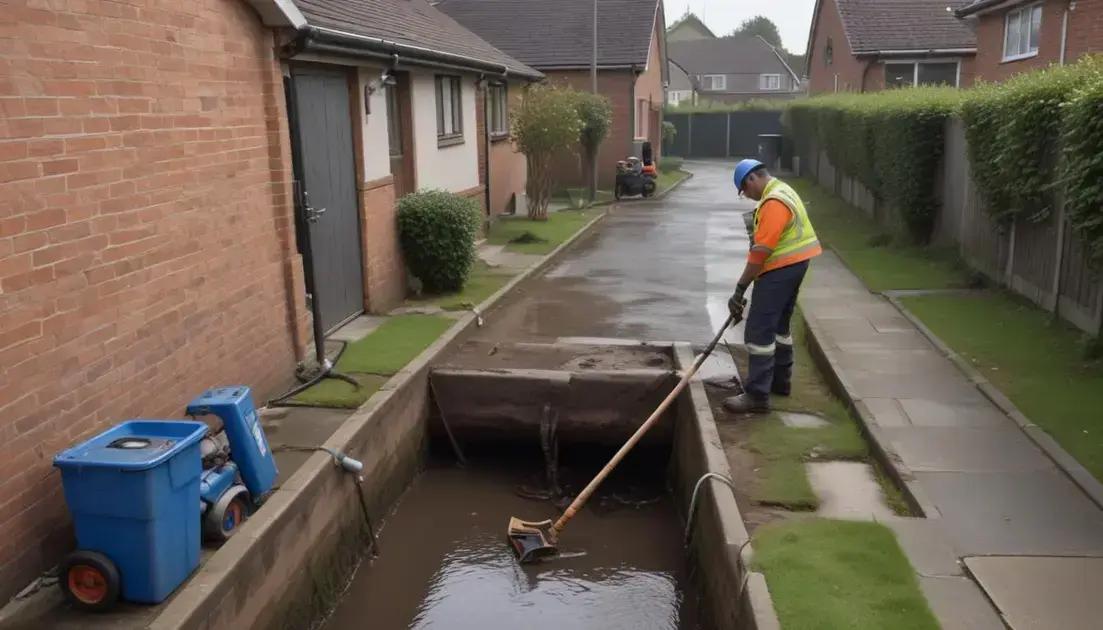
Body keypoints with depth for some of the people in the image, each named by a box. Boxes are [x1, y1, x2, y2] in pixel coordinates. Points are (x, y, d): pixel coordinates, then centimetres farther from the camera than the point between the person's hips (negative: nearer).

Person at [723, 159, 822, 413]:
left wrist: (740, 289, -23)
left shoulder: (774, 201, -19)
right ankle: (780, 380, 34)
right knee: (779, 324, 22)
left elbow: (761, 251, -25)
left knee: (759, 330, -10)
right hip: (794, 264, 11)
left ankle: (757, 395, -8)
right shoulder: (781, 190, 15)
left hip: (780, 268, -11)